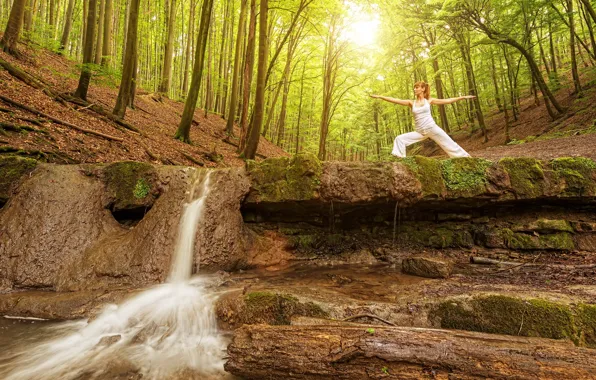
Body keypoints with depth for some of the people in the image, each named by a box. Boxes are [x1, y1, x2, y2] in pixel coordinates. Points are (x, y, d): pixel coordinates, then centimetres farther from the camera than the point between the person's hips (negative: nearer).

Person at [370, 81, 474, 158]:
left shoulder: (429, 100, 5)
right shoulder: (411, 103, 6)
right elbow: (396, 100, -2)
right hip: (420, 132, 2)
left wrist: (463, 97, 7)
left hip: (432, 128, -2)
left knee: (450, 145, 0)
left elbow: (447, 101, 8)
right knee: (399, 139, -13)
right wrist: (380, 97, -9)